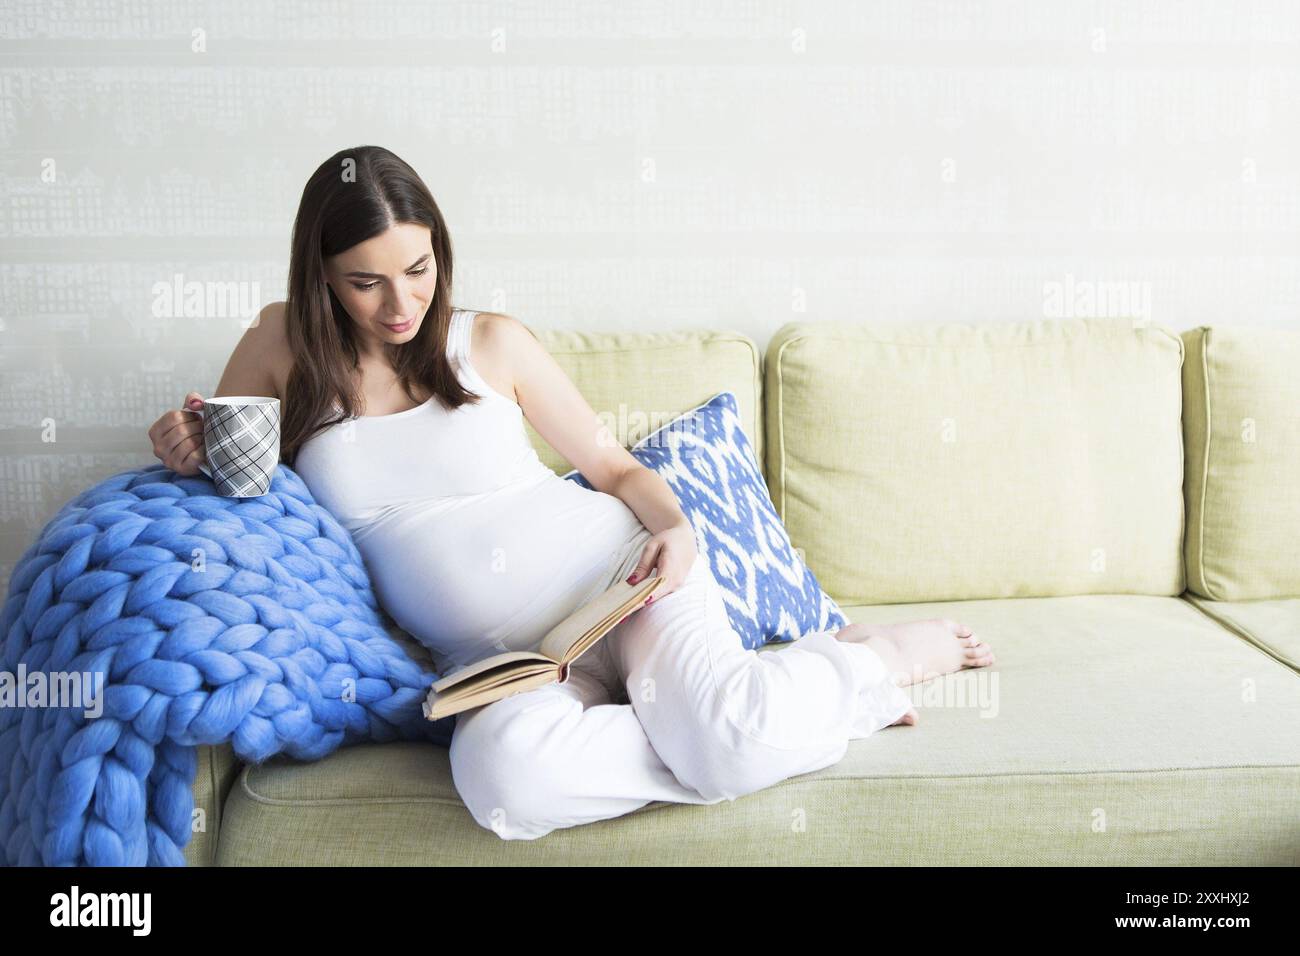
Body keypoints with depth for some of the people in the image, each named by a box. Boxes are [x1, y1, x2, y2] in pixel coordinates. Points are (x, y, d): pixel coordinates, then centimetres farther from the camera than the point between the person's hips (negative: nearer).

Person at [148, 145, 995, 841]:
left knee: (729, 739, -33)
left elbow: (618, 467, 9)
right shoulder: (285, 346, 6)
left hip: (612, 574, -1)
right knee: (503, 769, -38)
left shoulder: (492, 343, 3)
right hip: (496, 654, 2)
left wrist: (674, 527, -13)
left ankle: (877, 656, 0)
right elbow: (216, 451, 20)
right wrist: (183, 443, -6)